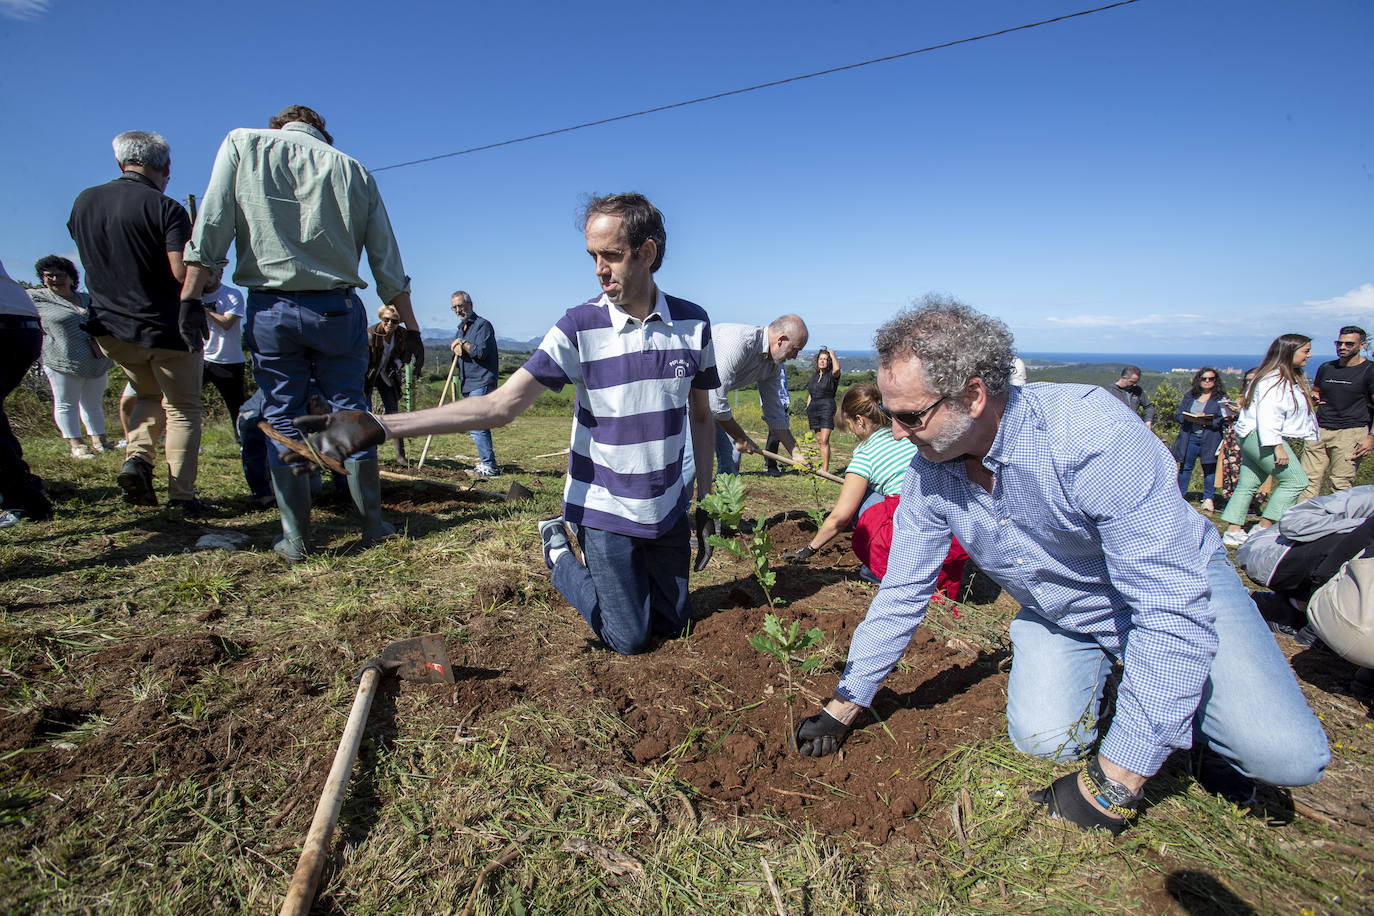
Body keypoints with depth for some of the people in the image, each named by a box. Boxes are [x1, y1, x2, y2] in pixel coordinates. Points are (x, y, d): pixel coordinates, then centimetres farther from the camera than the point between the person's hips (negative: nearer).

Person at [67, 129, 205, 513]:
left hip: (110, 327, 5)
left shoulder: (84, 202, 6)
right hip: (166, 328, -5)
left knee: (148, 395, 27)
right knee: (182, 409, 7)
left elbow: (91, 257, 20)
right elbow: (183, 272, -24)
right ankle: (182, 494, 4)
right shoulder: (166, 208, -14)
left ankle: (137, 457, 4)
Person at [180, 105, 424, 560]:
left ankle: (295, 538, 11)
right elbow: (388, 266, 6)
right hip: (338, 308, 1)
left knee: (282, 418, 7)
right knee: (351, 411, 8)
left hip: (271, 309, 0)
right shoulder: (353, 169, 9)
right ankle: (373, 524, 14)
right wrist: (410, 328, 10)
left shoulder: (243, 143, 7)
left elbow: (211, 227, -3)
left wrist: (190, 299, -1)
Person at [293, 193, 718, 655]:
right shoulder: (581, 326, -15)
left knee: (674, 625, 17)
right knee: (630, 639, 6)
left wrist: (705, 501, 4)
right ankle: (558, 554, 28)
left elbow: (701, 416, 5)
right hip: (604, 510, -3)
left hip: (668, 510, 4)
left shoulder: (693, 322, -6)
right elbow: (498, 406, -21)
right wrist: (377, 426, -29)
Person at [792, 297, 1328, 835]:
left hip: (1177, 591, -3)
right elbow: (901, 594, -8)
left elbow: (1173, 605, -35)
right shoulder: (929, 474, -18)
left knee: (1286, 753, -21)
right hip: (1059, 616, 4)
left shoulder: (1090, 436, -36)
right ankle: (1101, 677, 15)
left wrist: (1110, 784, -33)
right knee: (1043, 736, -17)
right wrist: (843, 708, -5)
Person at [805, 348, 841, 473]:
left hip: (827, 408, -6)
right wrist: (807, 413, 17)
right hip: (813, 409, 6)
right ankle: (824, 466, 17)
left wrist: (833, 355, -10)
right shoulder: (814, 375, 17)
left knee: (824, 440, -13)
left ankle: (825, 469, -13)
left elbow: (837, 368, -28)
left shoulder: (832, 375, -2)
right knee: (819, 440, 9)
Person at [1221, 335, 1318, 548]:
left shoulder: (1289, 378, 20)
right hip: (1260, 437, -11)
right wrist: (1277, 447, -26)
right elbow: (1268, 415, -22)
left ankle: (1233, 532, 7)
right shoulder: (1273, 379, -14)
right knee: (1296, 480, -10)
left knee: (1247, 484, 7)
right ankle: (1264, 529, -8)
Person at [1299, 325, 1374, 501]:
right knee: (1308, 480, 1)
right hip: (1320, 430, 5)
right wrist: (1314, 397, 5)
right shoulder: (1326, 368, 14)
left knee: (1341, 484, -8)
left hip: (1351, 432, -4)